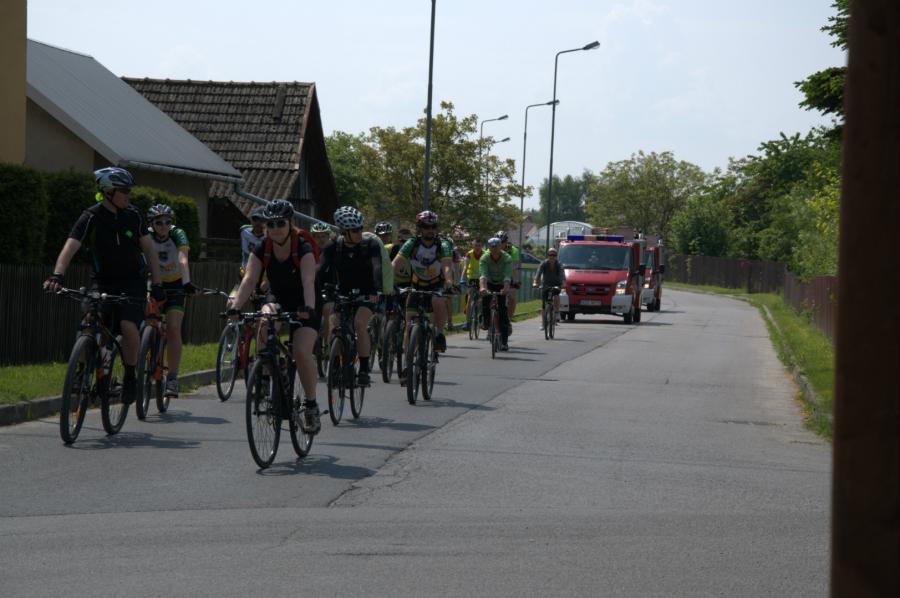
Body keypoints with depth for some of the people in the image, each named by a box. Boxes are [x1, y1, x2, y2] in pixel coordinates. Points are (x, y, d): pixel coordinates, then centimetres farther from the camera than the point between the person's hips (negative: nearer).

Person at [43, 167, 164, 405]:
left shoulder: (133, 215, -4)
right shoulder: (91, 217, -12)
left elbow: (148, 249, 1)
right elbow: (71, 247, -24)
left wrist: (157, 283, -6)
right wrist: (57, 274, -40)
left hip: (132, 282, 0)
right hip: (104, 283, 0)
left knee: (128, 327, -23)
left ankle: (130, 377, -3)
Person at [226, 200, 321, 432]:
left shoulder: (303, 249, -20)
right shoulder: (262, 250, -10)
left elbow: (308, 281, -35)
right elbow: (249, 279, -23)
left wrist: (309, 307, -53)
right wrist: (235, 305, -40)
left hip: (303, 308, -3)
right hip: (278, 302, 3)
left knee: (302, 351, -26)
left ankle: (311, 405, -8)